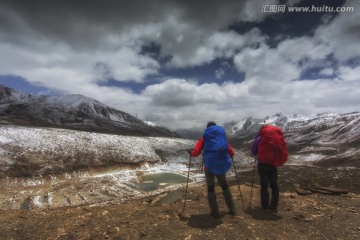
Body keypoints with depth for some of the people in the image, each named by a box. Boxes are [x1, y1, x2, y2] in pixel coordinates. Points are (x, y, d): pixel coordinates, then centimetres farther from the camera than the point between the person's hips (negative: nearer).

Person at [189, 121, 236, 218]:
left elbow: (196, 152, -7)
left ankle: (215, 212, 13)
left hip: (209, 166, -2)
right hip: (221, 166, 3)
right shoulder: (223, 138, 7)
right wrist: (228, 155, 27)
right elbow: (231, 153, 5)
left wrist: (191, 152, 13)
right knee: (225, 186, 22)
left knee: (210, 188, 12)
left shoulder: (204, 138, 0)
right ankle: (232, 209, 26)